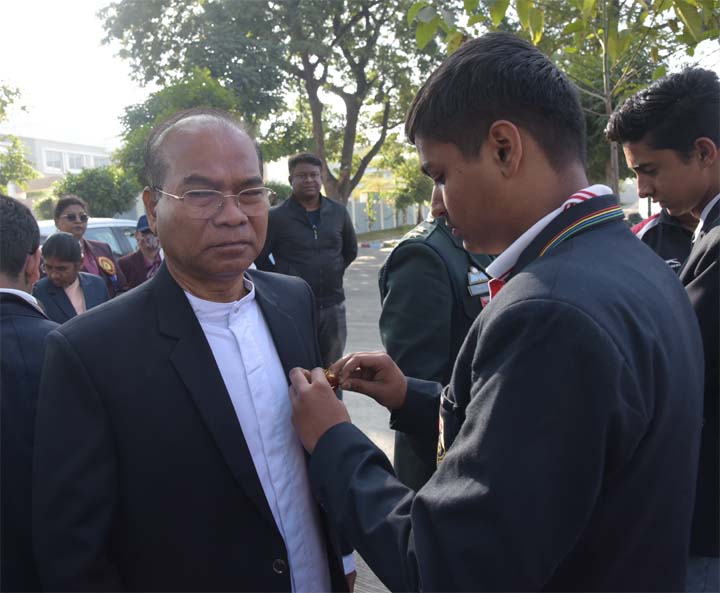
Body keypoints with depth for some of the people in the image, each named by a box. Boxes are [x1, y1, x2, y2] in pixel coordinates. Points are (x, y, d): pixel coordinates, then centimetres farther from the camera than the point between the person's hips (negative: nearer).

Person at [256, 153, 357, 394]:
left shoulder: (338, 212, 6)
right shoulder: (276, 216, -6)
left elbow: (350, 250, 19)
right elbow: (258, 257, 0)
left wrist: (333, 273, 12)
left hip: (333, 306, 4)